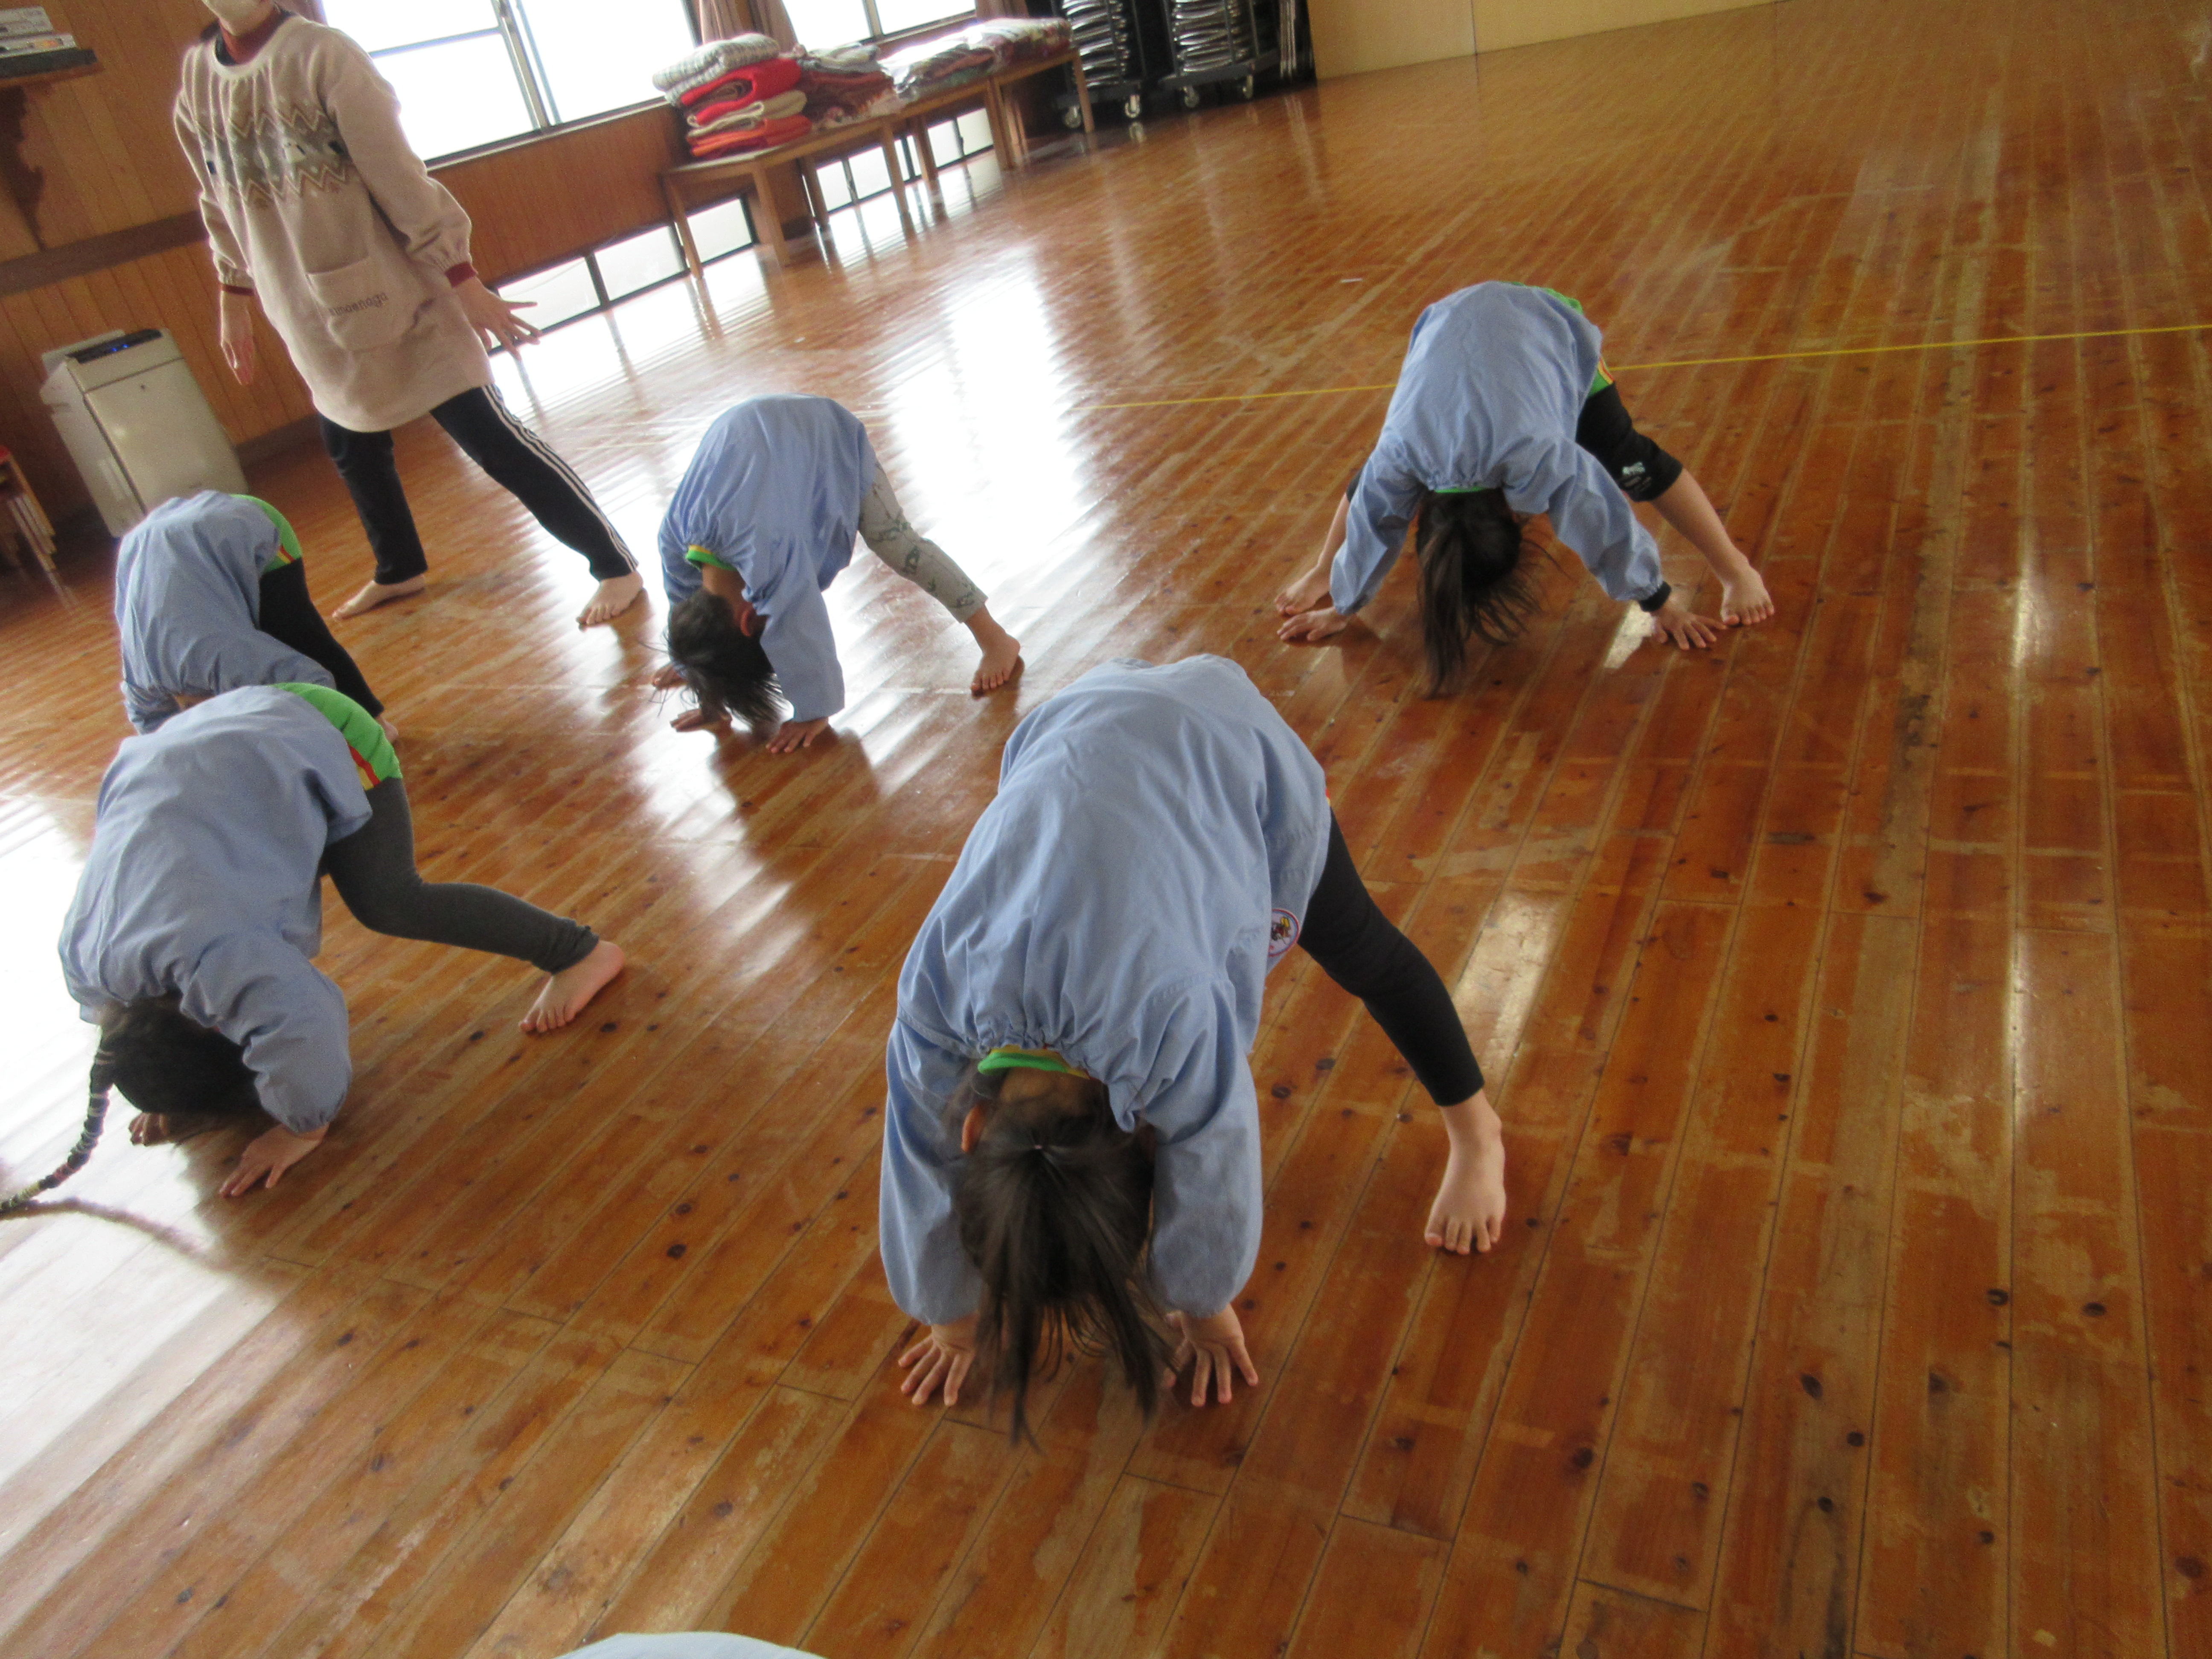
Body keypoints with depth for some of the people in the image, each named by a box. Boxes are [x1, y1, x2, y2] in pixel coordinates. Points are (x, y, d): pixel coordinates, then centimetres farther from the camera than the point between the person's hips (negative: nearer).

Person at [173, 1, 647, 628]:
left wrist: (462, 281, -16)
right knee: (351, 450, 16)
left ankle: (617, 566, 0)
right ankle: (400, 571, 40)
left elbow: (399, 176, -15)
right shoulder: (196, 74, 5)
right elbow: (219, 200, 15)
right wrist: (234, 298, 19)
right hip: (311, 316, 6)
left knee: (492, 438, -7)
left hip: (389, 294, -6)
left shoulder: (320, 55, -13)